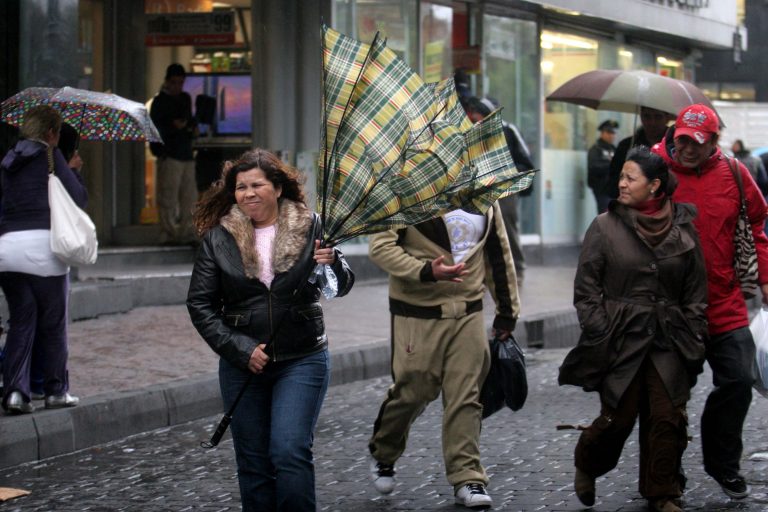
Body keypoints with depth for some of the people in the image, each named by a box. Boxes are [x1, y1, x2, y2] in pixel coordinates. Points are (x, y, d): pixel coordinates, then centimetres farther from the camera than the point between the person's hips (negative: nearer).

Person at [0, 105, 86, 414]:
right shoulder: (50, 157, -2)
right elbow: (79, 198, -3)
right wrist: (74, 170, 16)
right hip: (42, 243, -5)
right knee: (53, 324, 8)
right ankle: (56, 391, 15)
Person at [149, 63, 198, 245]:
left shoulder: (185, 99, 18)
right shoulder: (160, 101, -3)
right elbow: (153, 128, -9)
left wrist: (191, 126, 8)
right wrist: (173, 126, -22)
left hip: (186, 154, 7)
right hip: (169, 155, -7)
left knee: (189, 196, 7)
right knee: (168, 196, -7)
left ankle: (186, 233, 14)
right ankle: (171, 234, -4)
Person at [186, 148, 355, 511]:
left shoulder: (310, 227, 0)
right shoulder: (218, 239, 0)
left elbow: (343, 287, -2)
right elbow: (200, 304, 1)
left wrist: (332, 265, -25)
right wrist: (240, 348, -9)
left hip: (301, 360, -2)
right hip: (242, 364, 2)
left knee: (290, 452, -13)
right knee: (253, 461, 7)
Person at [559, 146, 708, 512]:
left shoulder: (683, 228, 4)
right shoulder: (605, 227, -2)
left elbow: (696, 292, 10)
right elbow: (585, 290, -1)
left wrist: (694, 340, 5)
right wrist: (600, 337, -7)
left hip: (669, 342, 2)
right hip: (621, 341, -2)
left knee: (668, 419, -1)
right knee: (618, 418, 1)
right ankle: (587, 465, 30)